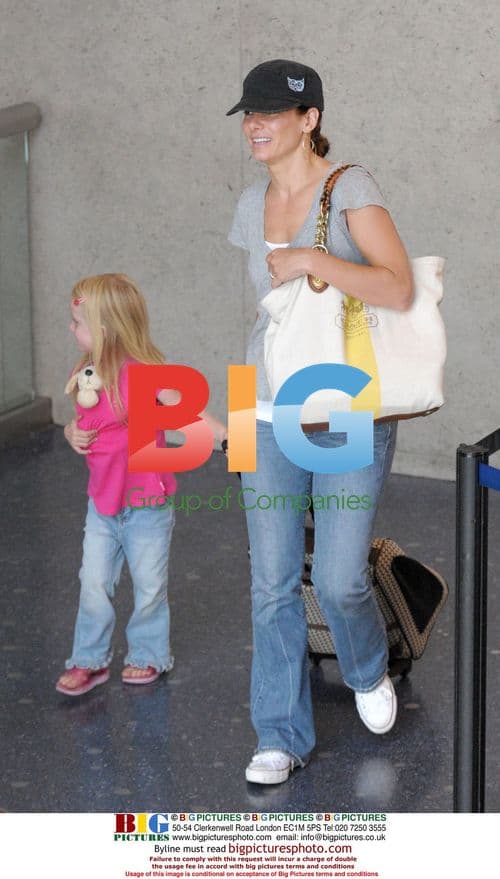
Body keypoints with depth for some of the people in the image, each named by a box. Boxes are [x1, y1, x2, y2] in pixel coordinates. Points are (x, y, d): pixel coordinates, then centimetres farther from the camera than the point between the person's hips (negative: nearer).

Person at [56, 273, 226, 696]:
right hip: (102, 504, 5)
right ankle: (90, 660, 20)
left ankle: (148, 655, 28)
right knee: (94, 585, 7)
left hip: (146, 506, -5)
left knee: (149, 586, 10)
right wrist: (73, 433, -8)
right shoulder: (89, 374, 0)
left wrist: (230, 438, -35)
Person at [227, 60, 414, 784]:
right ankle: (281, 738, 15)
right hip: (273, 417, 5)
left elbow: (398, 289, -23)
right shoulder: (252, 207, 7)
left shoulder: (350, 188, -11)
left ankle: (369, 672, 29)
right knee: (273, 588, 4)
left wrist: (309, 261, -24)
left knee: (341, 583, -5)